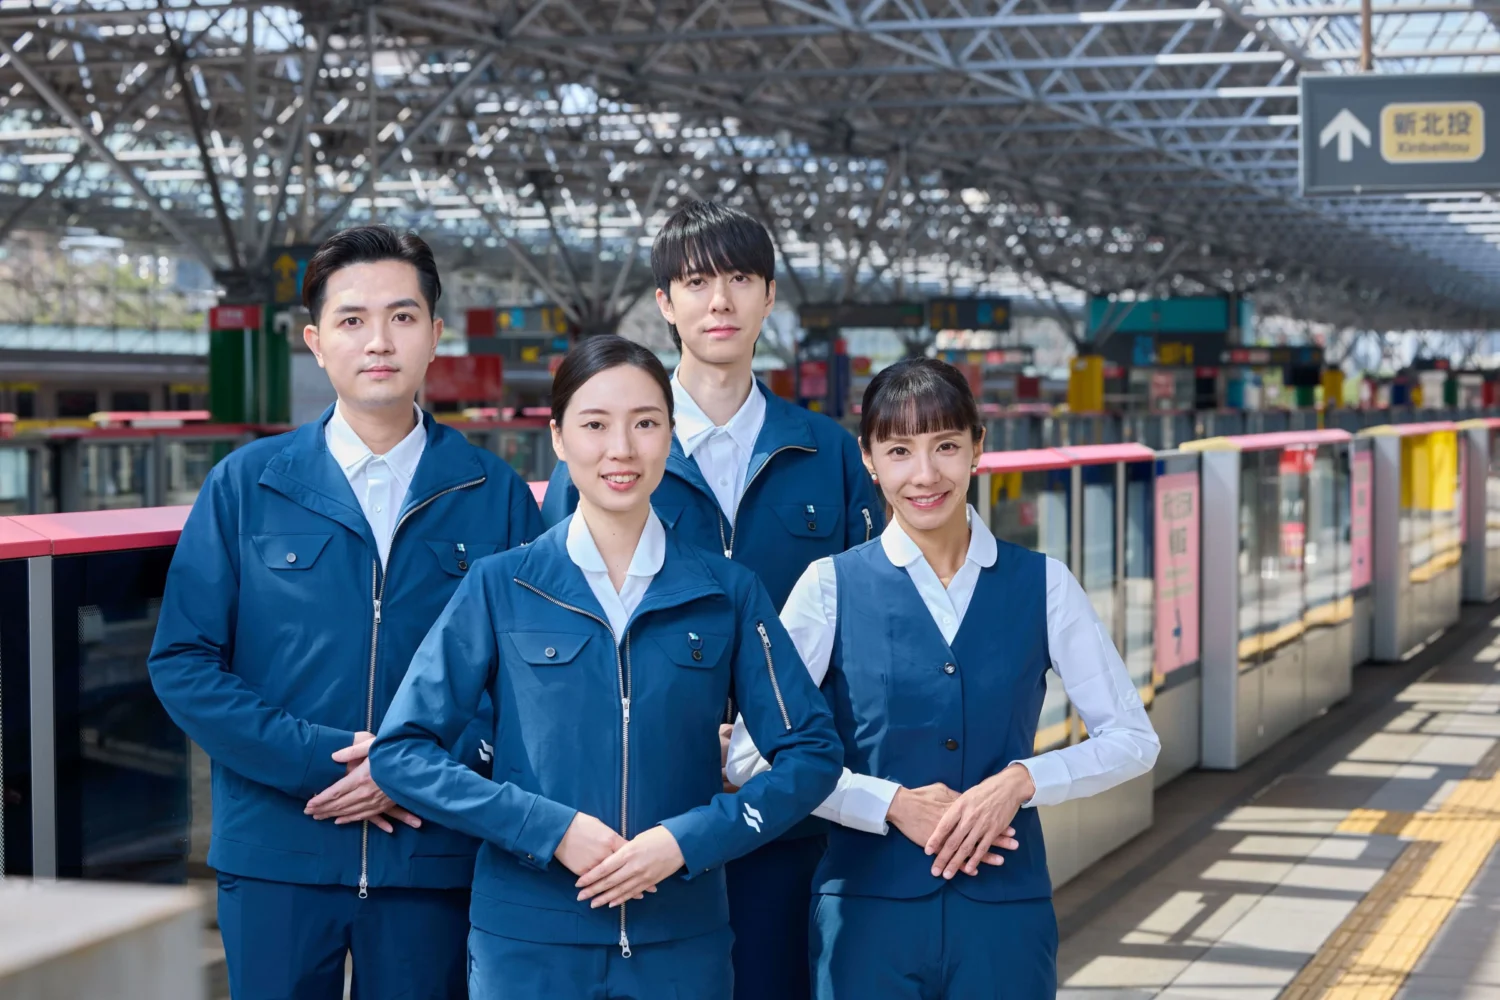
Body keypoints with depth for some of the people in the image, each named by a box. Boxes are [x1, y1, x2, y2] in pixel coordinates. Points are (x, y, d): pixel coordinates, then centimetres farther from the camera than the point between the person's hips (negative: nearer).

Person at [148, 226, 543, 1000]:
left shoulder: (495, 495, 4)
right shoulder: (246, 486, 3)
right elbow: (182, 664, 0)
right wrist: (319, 761, -10)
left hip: (432, 858, 0)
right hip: (276, 856, 0)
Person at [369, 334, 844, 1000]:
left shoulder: (727, 592, 3)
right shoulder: (500, 588, 0)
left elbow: (811, 753, 2)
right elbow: (401, 752, -3)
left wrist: (689, 839, -12)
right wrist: (551, 828, -14)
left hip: (681, 943, 1)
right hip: (528, 941, -1)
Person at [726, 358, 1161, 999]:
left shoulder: (1041, 585, 3)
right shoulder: (832, 586, -1)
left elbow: (1133, 739, 5)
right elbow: (749, 755, -4)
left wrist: (1021, 780, -10)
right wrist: (893, 803, -12)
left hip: (1006, 914, 1)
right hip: (869, 913, -1)